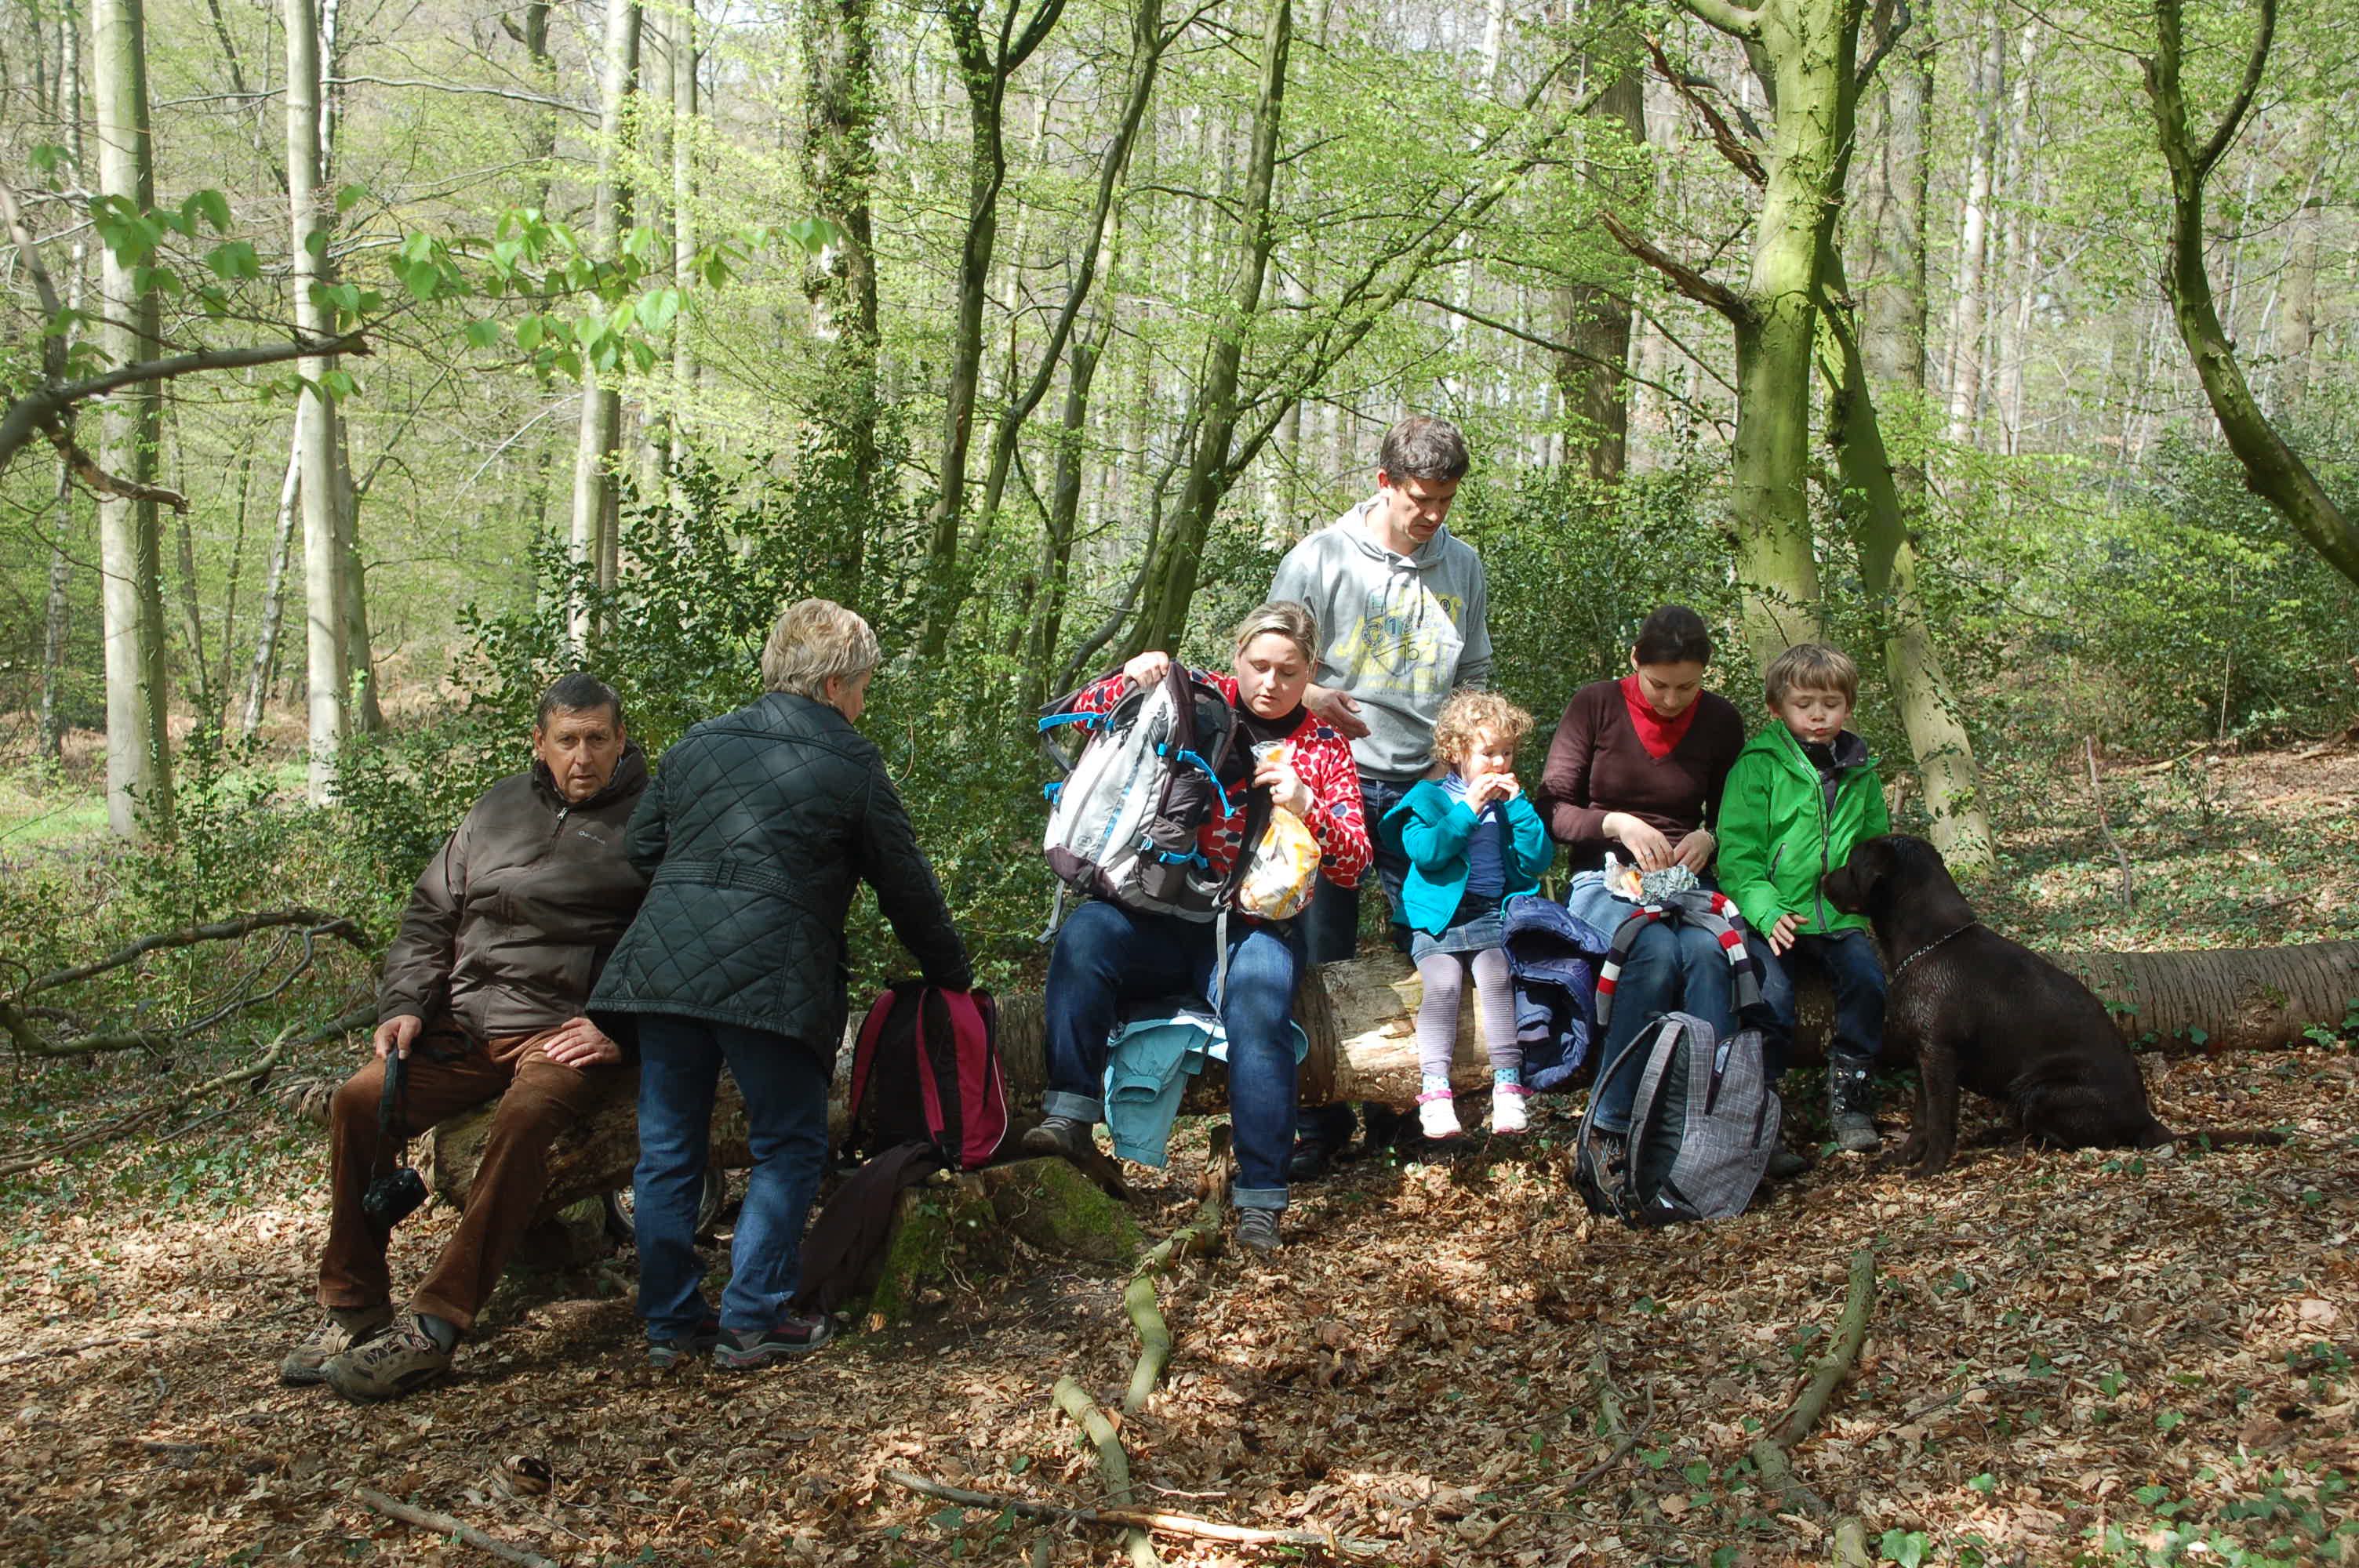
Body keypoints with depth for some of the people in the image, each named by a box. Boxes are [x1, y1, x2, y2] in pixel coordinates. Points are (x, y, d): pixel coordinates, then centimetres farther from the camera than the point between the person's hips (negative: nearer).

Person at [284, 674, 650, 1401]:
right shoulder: (498, 809, 18)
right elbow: (429, 918, 20)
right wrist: (403, 1006, 5)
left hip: (568, 1032, -5)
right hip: (468, 1023, 5)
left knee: (523, 1118, -35)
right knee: (360, 1101, -18)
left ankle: (435, 1327, -32)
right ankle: (353, 1306, -5)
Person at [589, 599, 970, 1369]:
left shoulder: (696, 743, 17)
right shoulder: (852, 765, 4)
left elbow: (641, 848, 20)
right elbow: (907, 887, 9)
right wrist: (952, 976, 21)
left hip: (664, 961, 5)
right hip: (770, 977, -5)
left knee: (668, 1150, 12)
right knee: (788, 1148, 9)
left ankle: (669, 1323, 18)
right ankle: (749, 1322, 7)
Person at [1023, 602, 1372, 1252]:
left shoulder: (1325, 745, 8)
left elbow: (1354, 866, 4)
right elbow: (1082, 716, 7)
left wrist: (1307, 807, -14)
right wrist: (1130, 680, -13)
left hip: (1258, 925, -1)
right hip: (1164, 916, 1)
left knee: (1258, 1009, -33)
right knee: (1087, 930, -30)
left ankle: (1261, 1202, -27)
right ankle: (1070, 1116, -32)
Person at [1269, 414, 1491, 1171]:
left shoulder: (1464, 568, 10)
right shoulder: (1320, 559, -1)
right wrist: (1313, 698, -18)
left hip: (1427, 787, 3)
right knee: (1323, 955, 1)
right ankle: (1322, 1121, 12)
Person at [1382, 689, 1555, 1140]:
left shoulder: (1512, 801, 17)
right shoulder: (1429, 797, 6)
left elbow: (1537, 861, 5)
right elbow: (1425, 853, -11)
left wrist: (1517, 805, -3)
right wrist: (1469, 810, -13)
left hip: (1493, 914, 2)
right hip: (1439, 916, -2)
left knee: (1495, 976, -27)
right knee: (1443, 982, -27)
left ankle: (1508, 1086, -29)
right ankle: (1434, 1090, -31)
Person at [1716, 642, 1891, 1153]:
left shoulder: (1860, 772, 14)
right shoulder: (1757, 766, -1)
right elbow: (1737, 856, -7)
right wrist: (1767, 912, -22)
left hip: (1840, 918, 4)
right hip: (1773, 915, -3)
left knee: (1868, 981, -22)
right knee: (1772, 997, -25)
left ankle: (1849, 1091, -3)